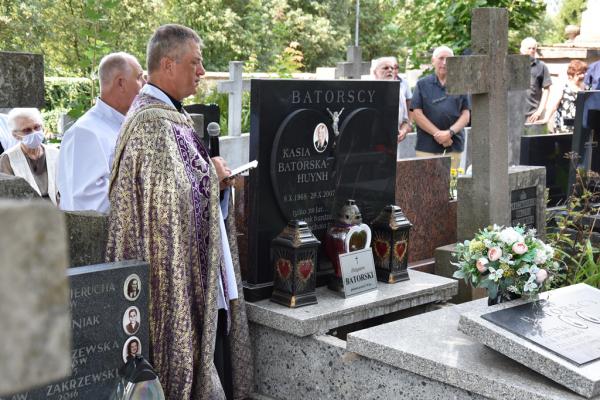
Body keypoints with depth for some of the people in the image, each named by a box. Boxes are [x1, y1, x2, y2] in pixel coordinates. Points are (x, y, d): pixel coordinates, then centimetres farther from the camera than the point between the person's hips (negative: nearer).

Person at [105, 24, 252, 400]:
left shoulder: (170, 115, 13)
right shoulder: (153, 123, -18)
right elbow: (173, 195, -27)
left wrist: (213, 176, 3)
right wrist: (212, 174, -12)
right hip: (176, 271, -10)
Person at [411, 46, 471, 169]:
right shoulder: (422, 84, 8)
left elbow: (466, 115, 8)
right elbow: (416, 113, 0)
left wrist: (450, 132, -10)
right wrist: (437, 134, -9)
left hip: (454, 147, 2)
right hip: (427, 147, -2)